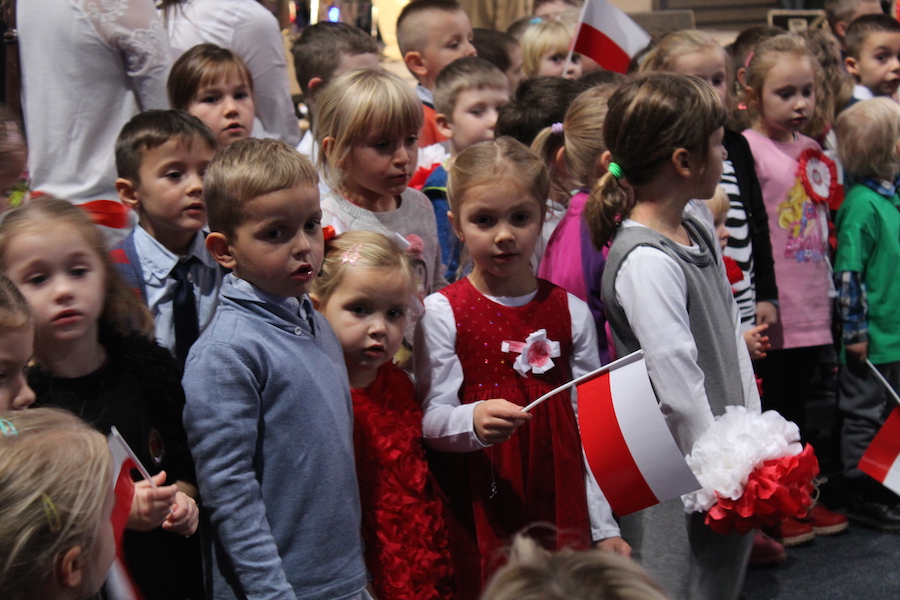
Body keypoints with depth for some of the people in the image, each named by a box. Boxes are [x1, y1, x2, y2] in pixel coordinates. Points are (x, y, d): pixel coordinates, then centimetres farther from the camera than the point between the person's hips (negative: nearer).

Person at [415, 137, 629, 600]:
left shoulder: (570, 313, 6)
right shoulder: (442, 313, -3)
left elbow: (589, 428, 8)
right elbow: (432, 420, -7)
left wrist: (604, 526, 7)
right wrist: (474, 421, -30)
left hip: (559, 508, 3)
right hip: (477, 514, -2)